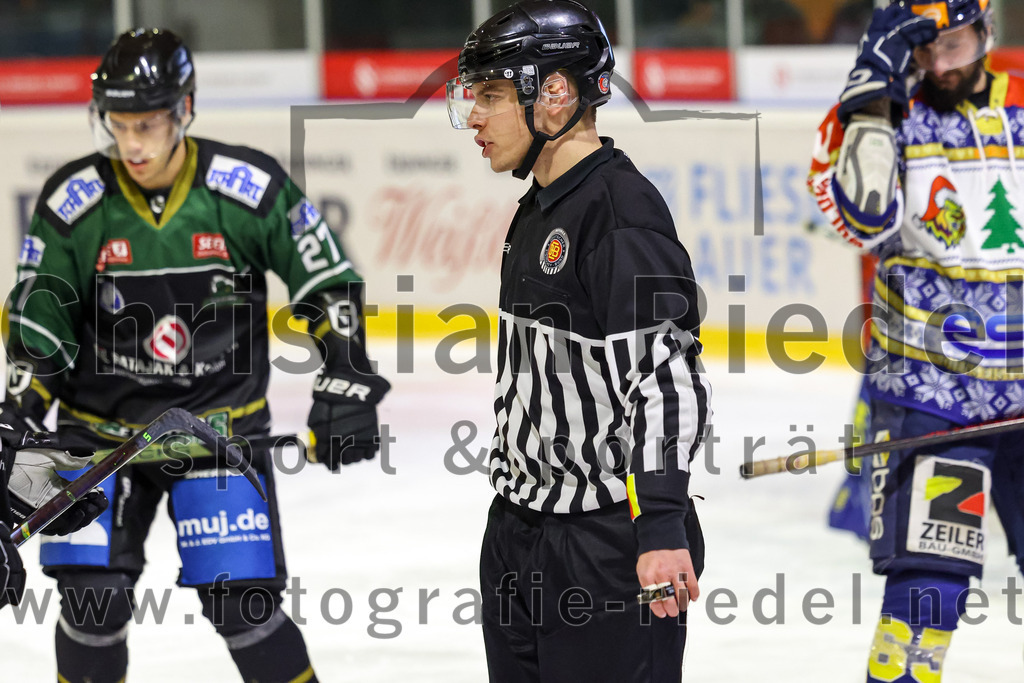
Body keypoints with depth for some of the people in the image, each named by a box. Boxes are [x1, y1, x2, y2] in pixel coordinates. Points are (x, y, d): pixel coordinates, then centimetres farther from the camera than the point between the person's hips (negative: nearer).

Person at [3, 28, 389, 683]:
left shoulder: (250, 187, -11)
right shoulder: (74, 200, -8)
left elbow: (329, 284, -1)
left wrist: (345, 385, -8)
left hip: (222, 424, -1)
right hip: (101, 426, 1)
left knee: (241, 600, -9)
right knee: (91, 595, -8)